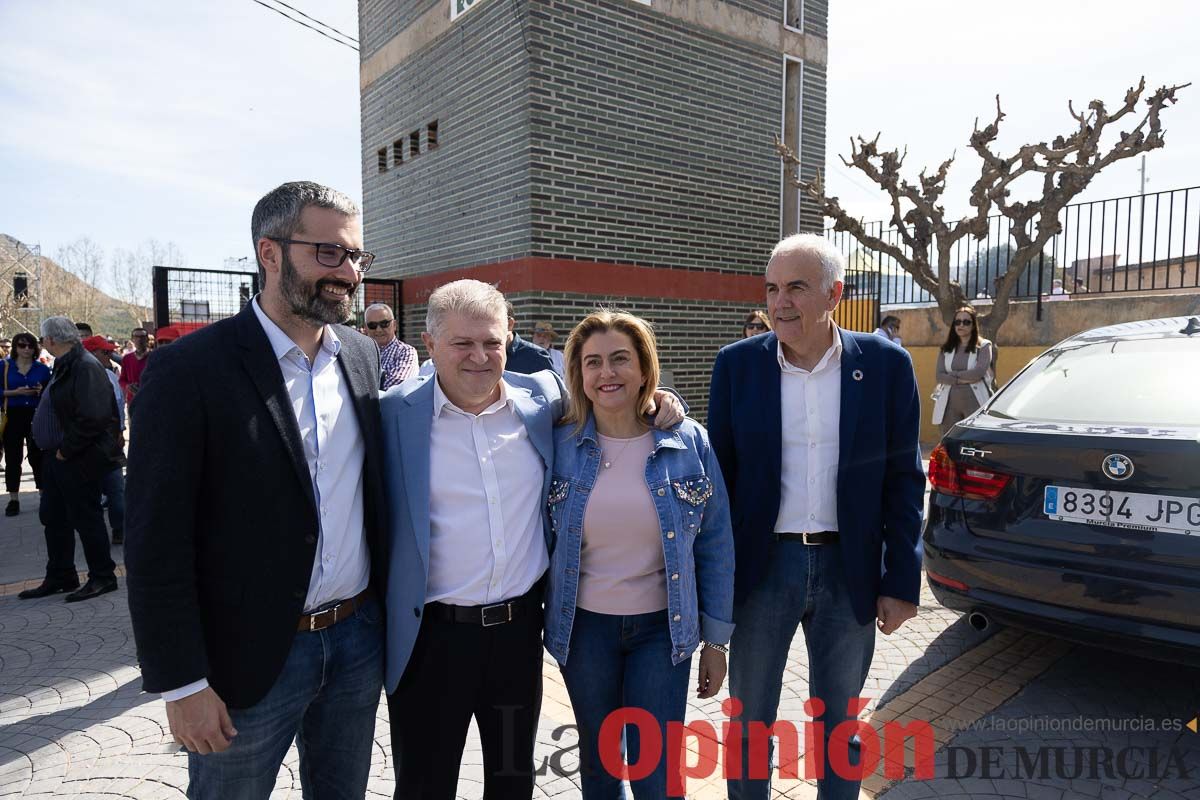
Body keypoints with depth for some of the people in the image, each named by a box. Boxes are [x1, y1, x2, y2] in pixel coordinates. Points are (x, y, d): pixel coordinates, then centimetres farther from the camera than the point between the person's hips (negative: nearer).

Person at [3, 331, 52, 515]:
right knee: (13, 458, 4)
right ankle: (14, 500, 11)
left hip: (36, 416, 0)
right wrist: (16, 392, -16)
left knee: (37, 457, 2)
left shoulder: (42, 368, 6)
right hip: (13, 417, 0)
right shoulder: (5, 366, 3)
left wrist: (42, 391, -11)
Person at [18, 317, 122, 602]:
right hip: (57, 457, 10)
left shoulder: (85, 367, -19)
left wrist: (66, 449, -19)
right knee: (53, 517, 16)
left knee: (85, 517, 0)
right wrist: (54, 450, 13)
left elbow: (92, 418, -26)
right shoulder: (66, 365, 12)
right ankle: (59, 577, 28)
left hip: (78, 460, -10)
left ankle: (103, 577, 13)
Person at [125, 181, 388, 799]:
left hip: (359, 638, 5)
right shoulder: (188, 369, -14)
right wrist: (181, 682, -12)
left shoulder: (364, 356, 2)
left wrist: (386, 610, 8)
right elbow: (156, 542, -13)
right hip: (248, 656, -4)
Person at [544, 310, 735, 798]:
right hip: (583, 627, 1)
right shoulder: (560, 445, -8)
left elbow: (715, 544, -2)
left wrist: (716, 639, 0)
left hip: (662, 627, -1)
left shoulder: (688, 442, -8)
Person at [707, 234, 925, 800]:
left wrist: (902, 581, -1)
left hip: (849, 569, 0)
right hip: (761, 567, 0)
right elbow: (719, 474, 0)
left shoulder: (885, 364, -5)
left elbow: (903, 480, -1)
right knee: (750, 721, 16)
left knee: (839, 723, 20)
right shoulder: (738, 364, -5)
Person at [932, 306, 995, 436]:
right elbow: (940, 376, 1)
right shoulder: (946, 348, 12)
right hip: (950, 403, 3)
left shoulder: (984, 346, 3)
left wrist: (952, 374, -4)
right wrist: (964, 379, -11)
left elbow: (979, 372, -12)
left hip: (975, 402, -3)